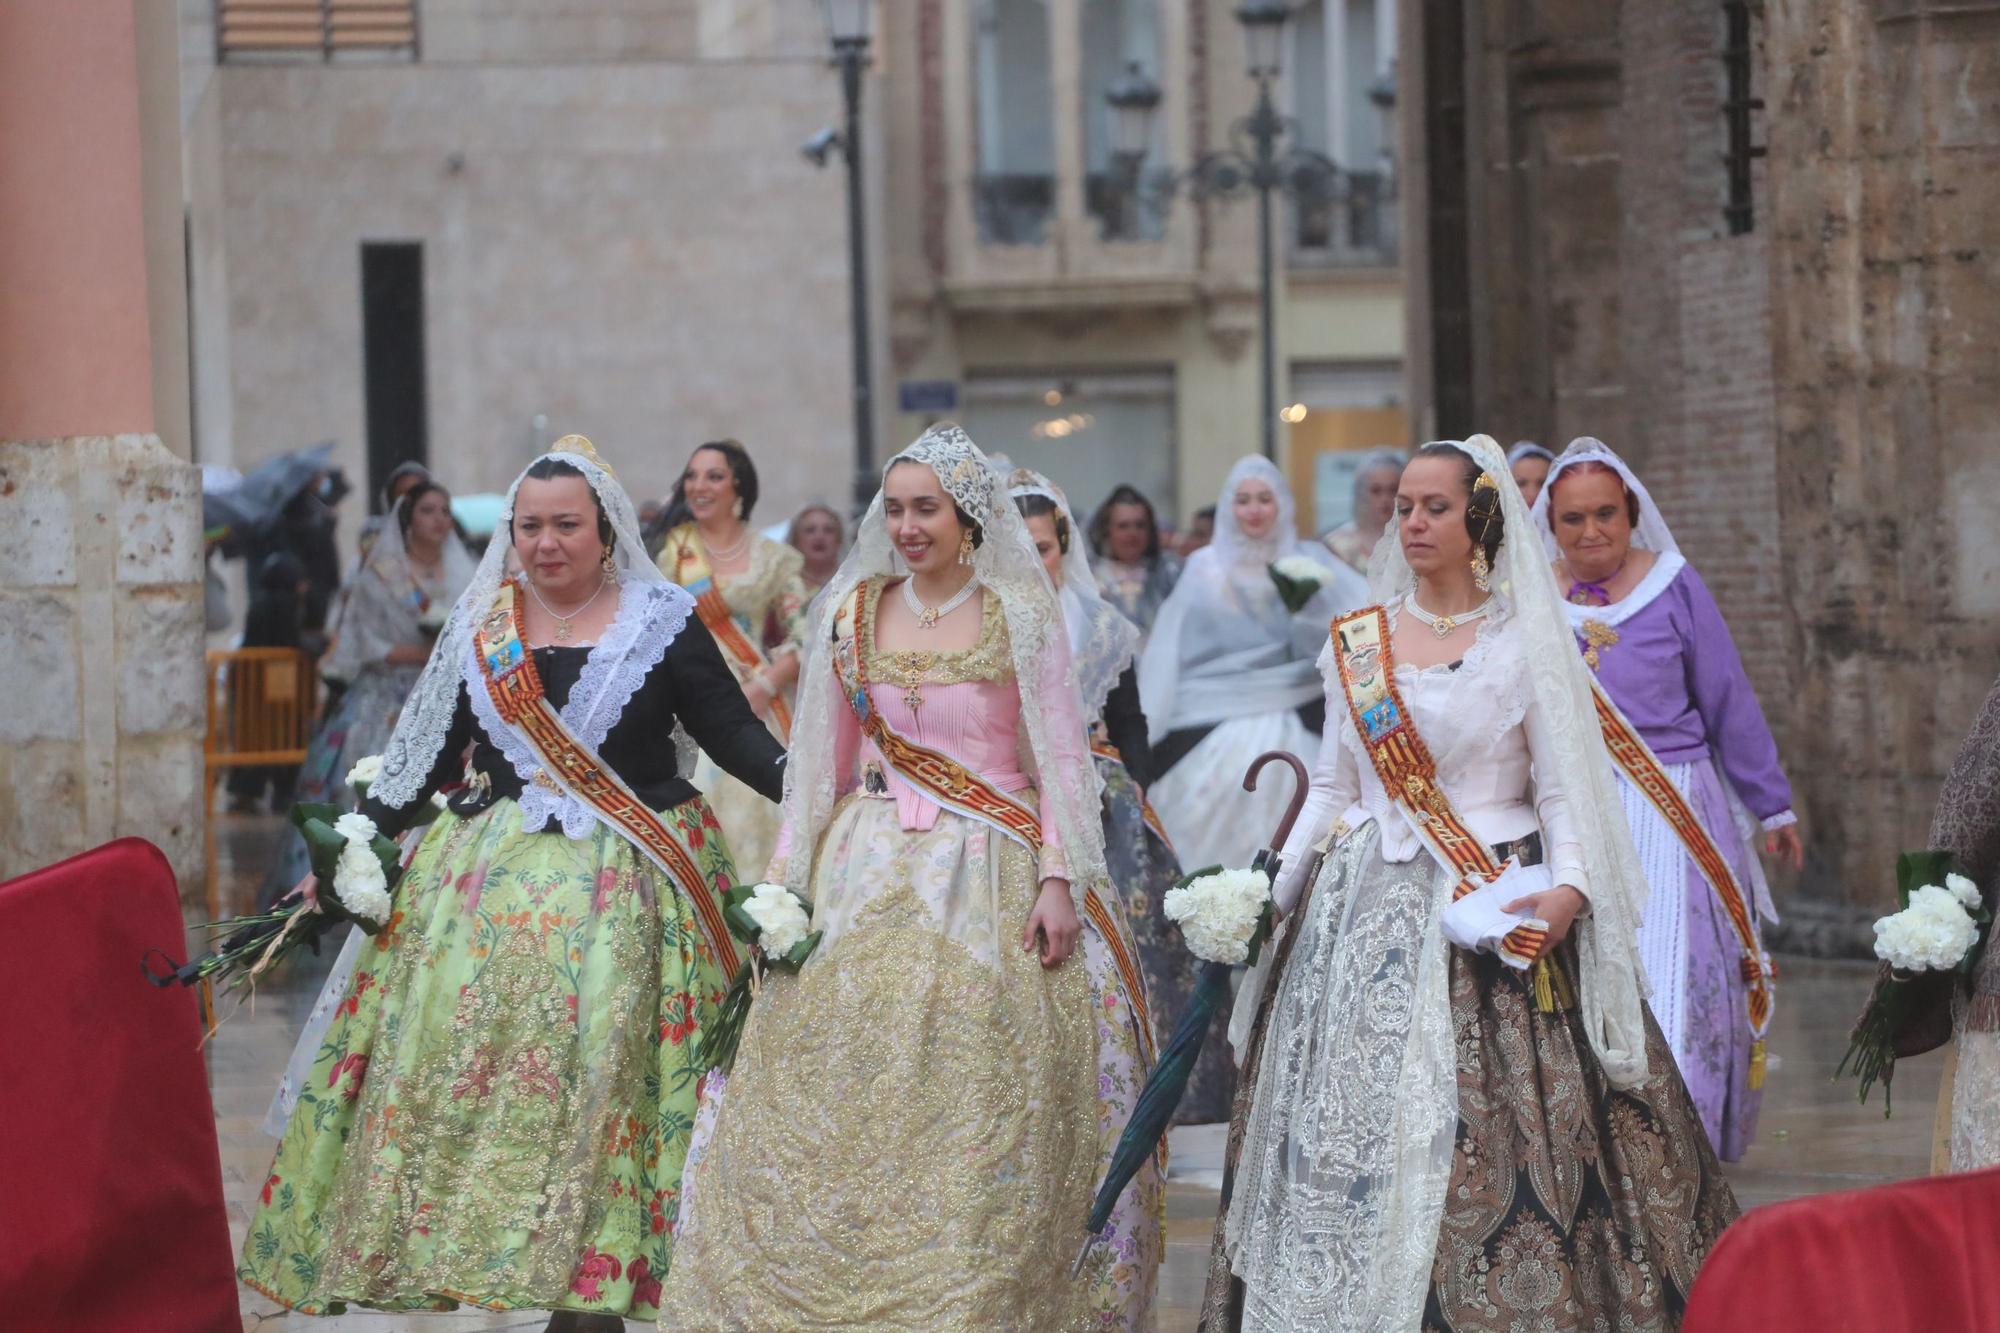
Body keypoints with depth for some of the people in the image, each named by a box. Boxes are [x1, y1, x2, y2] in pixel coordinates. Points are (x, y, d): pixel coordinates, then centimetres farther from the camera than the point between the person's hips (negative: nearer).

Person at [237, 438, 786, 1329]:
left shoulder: (663, 623, 1)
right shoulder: (478, 625, 9)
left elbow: (733, 732, -1)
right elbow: (424, 751, 13)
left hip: (619, 889, -3)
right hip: (486, 880, 3)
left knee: (597, 1079, -6)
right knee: (445, 1062, -5)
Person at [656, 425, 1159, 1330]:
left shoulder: (1021, 616, -2)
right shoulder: (852, 612, 8)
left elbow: (1061, 757, -2)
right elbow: (826, 758, 13)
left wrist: (1058, 881, -10)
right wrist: (789, 879, 9)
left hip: (990, 875, -3)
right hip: (868, 872, 3)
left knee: (980, 1109, -4)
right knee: (838, 1095, -1)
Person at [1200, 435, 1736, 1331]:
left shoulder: (1526, 641, 0)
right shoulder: (1356, 642, 11)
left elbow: (1564, 787, -4)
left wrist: (1571, 888, -19)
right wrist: (1272, 887, 8)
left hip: (1492, 918, -4)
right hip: (1368, 913, 4)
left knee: (1497, 1140, -9)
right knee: (1344, 1132, 0)